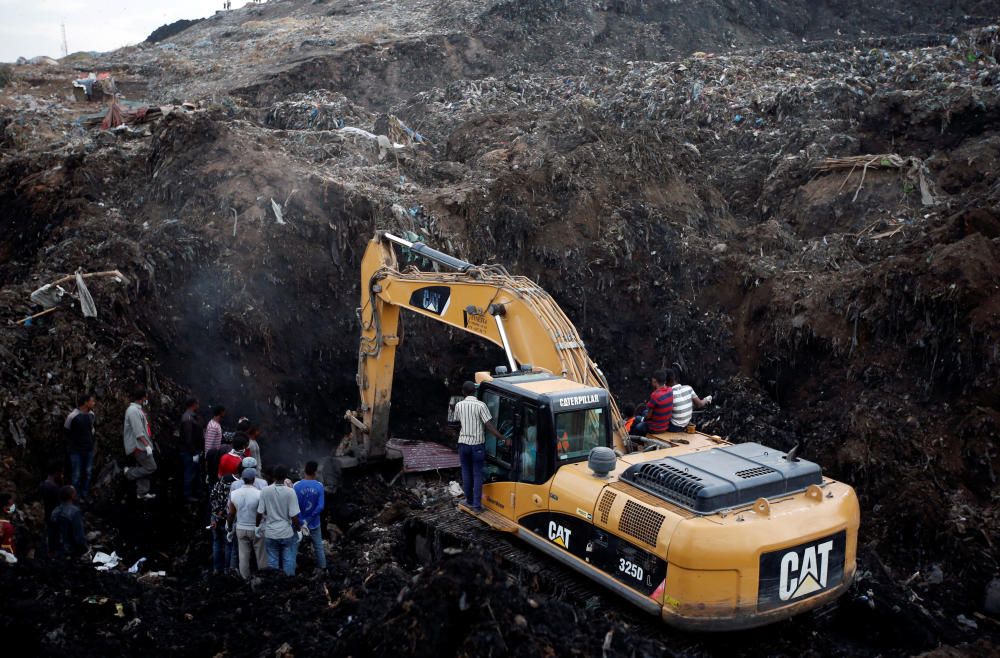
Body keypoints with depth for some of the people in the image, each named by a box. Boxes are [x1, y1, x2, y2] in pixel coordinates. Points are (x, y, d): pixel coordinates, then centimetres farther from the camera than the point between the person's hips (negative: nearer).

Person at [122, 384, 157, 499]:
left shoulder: (137, 409, 14)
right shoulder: (133, 410, -18)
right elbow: (138, 432, -24)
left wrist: (147, 444, 22)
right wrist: (147, 445, -25)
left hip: (141, 446, 10)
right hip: (138, 446, -10)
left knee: (144, 468, 11)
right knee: (151, 467, -9)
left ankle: (142, 492, 15)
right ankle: (129, 473, 3)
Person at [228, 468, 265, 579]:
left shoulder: (234, 493, -8)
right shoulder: (259, 494, -20)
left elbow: (231, 513, -2)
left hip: (240, 528, 3)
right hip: (256, 529, -3)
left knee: (243, 554, 15)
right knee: (260, 553, 12)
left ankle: (245, 578, 26)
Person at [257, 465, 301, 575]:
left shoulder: (265, 491, -10)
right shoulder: (290, 492, -15)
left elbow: (259, 513, -5)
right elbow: (294, 516, -14)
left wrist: (257, 526, 12)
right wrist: (298, 529, 3)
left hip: (270, 533, 2)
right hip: (287, 533, -2)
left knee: (272, 560, 14)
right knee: (288, 559, 12)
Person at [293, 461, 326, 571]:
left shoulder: (296, 486, -16)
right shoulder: (319, 486, -13)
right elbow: (320, 506, -16)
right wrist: (309, 519, -7)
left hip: (299, 523, -1)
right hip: (314, 523, 1)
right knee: (318, 546, 15)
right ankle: (322, 567, 23)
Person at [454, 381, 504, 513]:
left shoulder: (459, 405, -3)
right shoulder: (481, 405, -14)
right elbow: (489, 426, -18)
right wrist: (503, 438, -16)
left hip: (463, 443, 3)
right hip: (477, 444, -3)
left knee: (466, 473, 16)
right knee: (477, 475, 3)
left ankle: (469, 501, 25)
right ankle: (477, 505, 1)